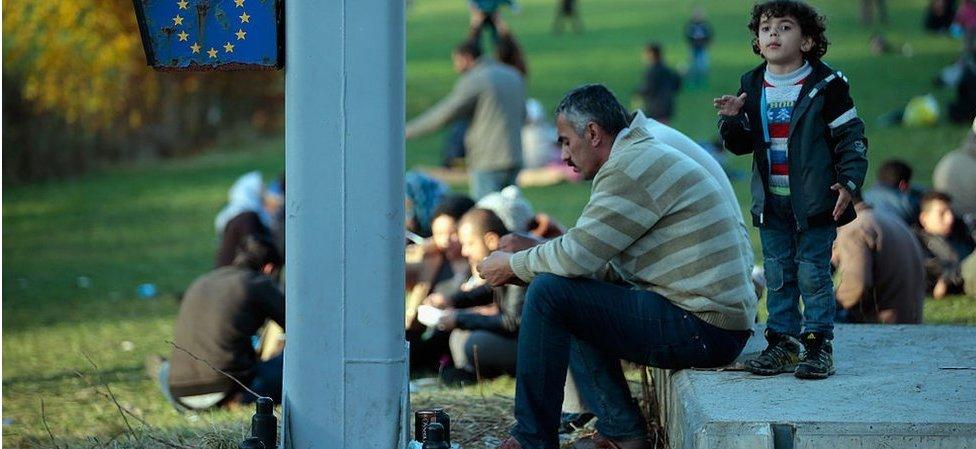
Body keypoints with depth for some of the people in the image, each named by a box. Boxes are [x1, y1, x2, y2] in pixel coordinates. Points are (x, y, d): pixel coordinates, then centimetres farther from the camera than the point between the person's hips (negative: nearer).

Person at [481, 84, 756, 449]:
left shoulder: (630, 167, -13)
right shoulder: (645, 157, 20)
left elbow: (576, 255, -17)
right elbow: (590, 258, 20)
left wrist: (512, 265, 0)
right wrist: (522, 266, 11)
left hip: (702, 329, -11)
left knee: (549, 292, -13)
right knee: (574, 301, 20)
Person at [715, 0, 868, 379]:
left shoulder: (826, 85, -6)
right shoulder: (751, 87, 7)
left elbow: (850, 137, -5)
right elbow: (741, 145, 12)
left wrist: (848, 182, -14)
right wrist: (732, 120, -8)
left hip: (815, 199, -5)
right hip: (771, 201, 5)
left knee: (813, 273, -3)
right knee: (777, 276, 9)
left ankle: (819, 345, 3)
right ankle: (782, 343, 16)